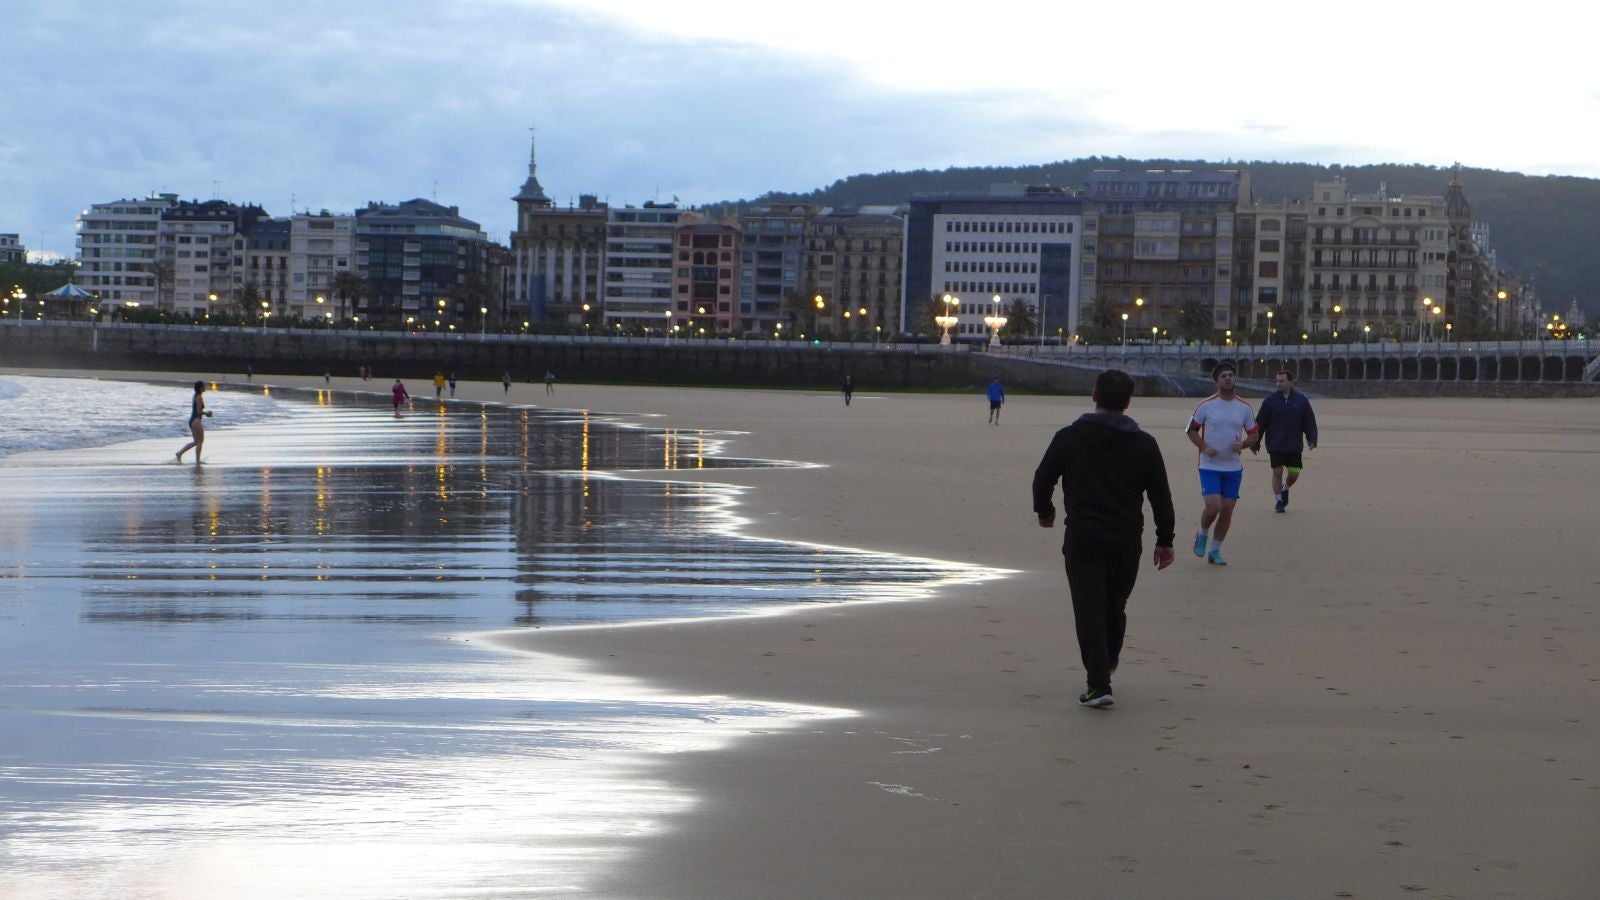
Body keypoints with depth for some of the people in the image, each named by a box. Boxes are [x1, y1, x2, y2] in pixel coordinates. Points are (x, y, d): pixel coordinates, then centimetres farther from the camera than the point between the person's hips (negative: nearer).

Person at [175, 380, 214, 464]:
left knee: (195, 442, 17)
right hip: (196, 421, -10)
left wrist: (205, 413, 11)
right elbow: (199, 411, -19)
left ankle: (180, 453, 11)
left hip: (192, 420, 10)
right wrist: (206, 413, -3)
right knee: (200, 441, 0)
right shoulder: (199, 397, -15)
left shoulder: (195, 396, 15)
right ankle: (197, 461, 2)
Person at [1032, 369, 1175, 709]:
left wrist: (1044, 511, 26)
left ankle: (1098, 684, -14)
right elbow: (1161, 496, 6)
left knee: (1089, 610, -5)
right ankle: (1107, 665, 37)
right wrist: (1165, 540, 13)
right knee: (1115, 607, 20)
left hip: (1083, 539, -3)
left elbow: (1042, 479, 6)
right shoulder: (1144, 444, 4)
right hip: (1127, 541, 3)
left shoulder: (1068, 438, -1)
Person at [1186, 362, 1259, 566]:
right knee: (1213, 506, -16)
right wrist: (1204, 447, -13)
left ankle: (1215, 550, 16)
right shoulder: (1206, 405, -4)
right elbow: (1192, 430, 4)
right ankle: (1202, 534, 15)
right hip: (1210, 466, -3)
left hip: (1234, 467, 3)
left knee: (1227, 510, 3)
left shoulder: (1244, 408, 4)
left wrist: (1242, 444, -10)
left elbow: (1253, 434, 12)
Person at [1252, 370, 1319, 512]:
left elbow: (1309, 421, 7)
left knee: (1294, 473, 1)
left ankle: (1285, 489, 33)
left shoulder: (1301, 400, 2)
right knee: (1277, 472, -2)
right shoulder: (1270, 401, -1)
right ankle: (1277, 501, 11)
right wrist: (1255, 443, 2)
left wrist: (1312, 439, -5)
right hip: (1275, 446, -1)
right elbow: (1260, 423, 2)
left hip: (1294, 445, 1)